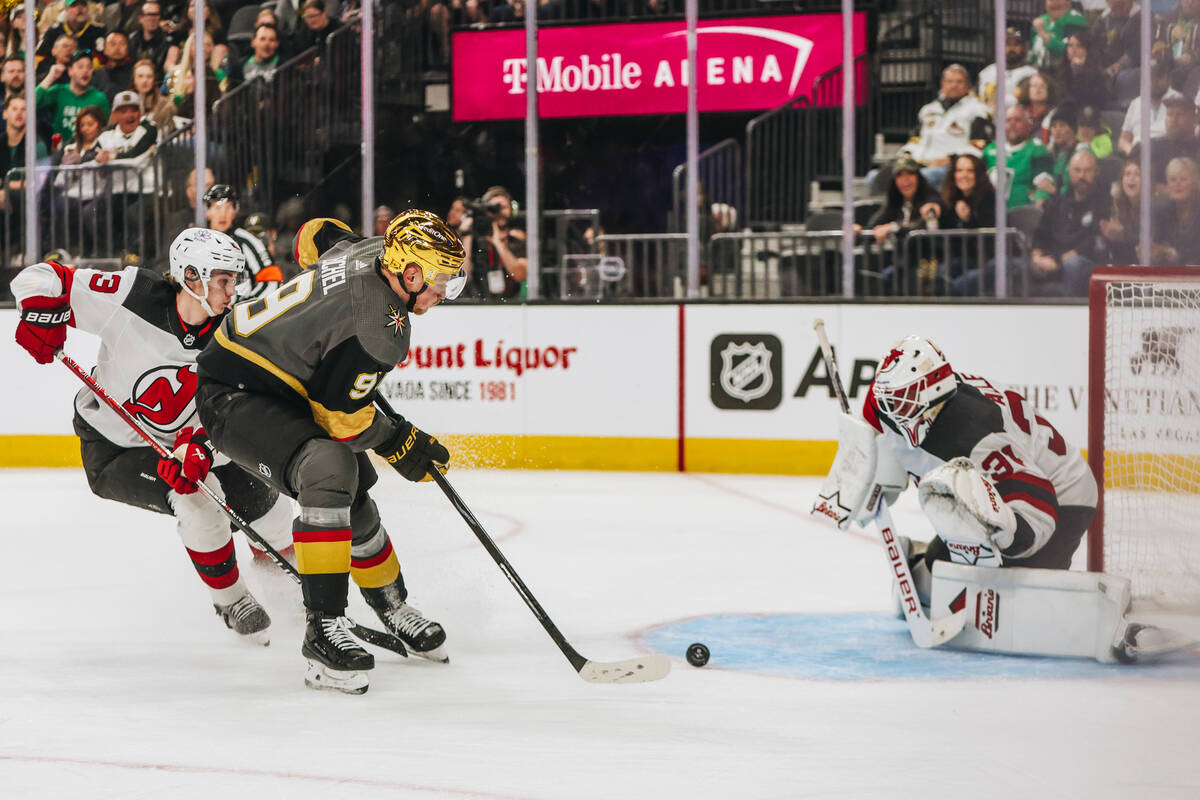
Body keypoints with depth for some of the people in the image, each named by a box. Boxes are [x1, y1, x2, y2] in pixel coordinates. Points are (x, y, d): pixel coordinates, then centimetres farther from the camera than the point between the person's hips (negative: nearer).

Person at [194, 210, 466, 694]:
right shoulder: (376, 327, -30)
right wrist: (399, 443, -5)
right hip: (234, 395, -11)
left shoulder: (370, 252, -5)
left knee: (354, 501, 14)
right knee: (328, 470, -32)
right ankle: (323, 631, -30)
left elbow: (313, 235, 17)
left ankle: (393, 608, 36)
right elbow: (341, 416, -21)